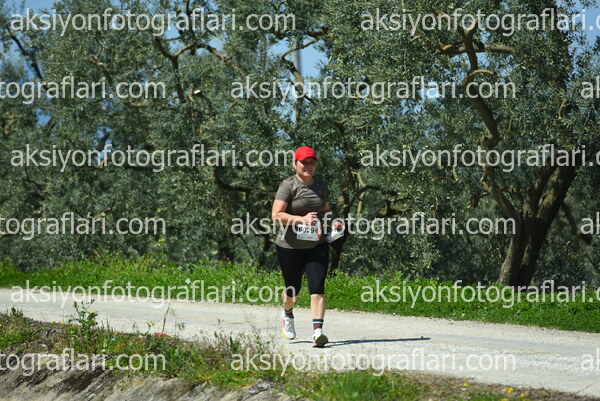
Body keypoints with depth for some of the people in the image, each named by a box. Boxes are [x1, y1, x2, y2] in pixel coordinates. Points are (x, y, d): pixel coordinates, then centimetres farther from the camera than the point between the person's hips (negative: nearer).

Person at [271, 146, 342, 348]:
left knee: (317, 288, -12)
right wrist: (302, 219, -27)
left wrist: (333, 223, 0)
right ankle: (287, 314, 44)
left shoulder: (321, 186, 9)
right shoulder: (288, 185, -8)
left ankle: (317, 331, -18)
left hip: (317, 245, 3)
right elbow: (276, 214, -16)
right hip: (290, 246, -3)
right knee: (292, 289, 11)